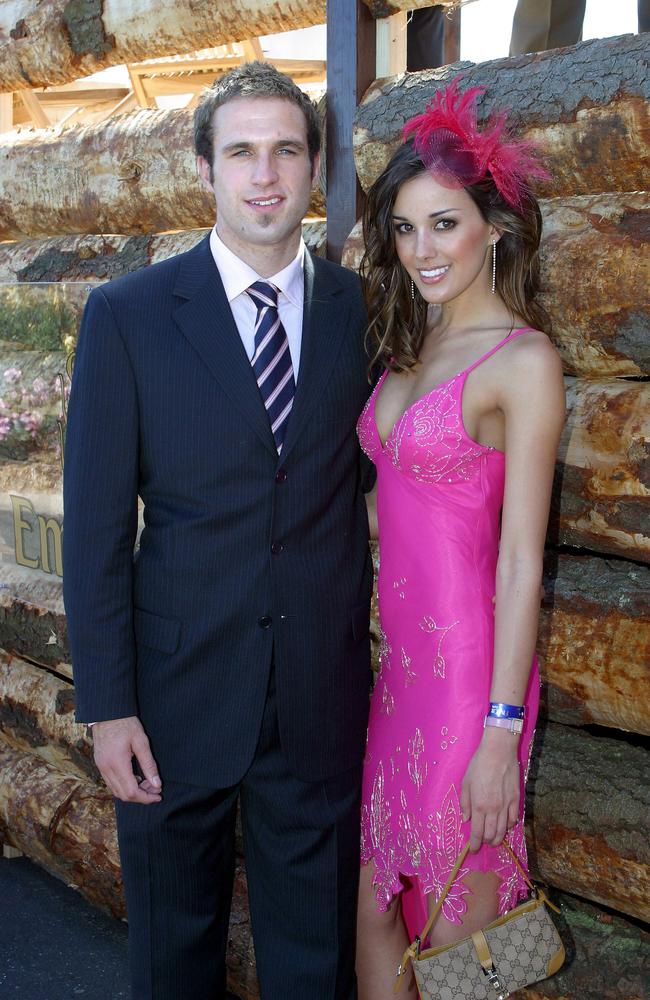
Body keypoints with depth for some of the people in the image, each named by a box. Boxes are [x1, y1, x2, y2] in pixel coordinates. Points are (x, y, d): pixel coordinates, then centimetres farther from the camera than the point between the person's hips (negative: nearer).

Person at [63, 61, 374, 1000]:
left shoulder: (362, 310, 0)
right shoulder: (127, 314, -6)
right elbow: (96, 522, -6)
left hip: (324, 693, 2)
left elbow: (365, 481, 7)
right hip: (180, 685, -1)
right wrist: (106, 704, -8)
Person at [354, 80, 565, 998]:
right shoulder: (411, 346, 9)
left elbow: (521, 561, -15)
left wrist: (500, 730, -15)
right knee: (372, 904, 18)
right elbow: (399, 502, 10)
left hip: (469, 666, -7)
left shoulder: (523, 360, -13)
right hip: (400, 660, 7)